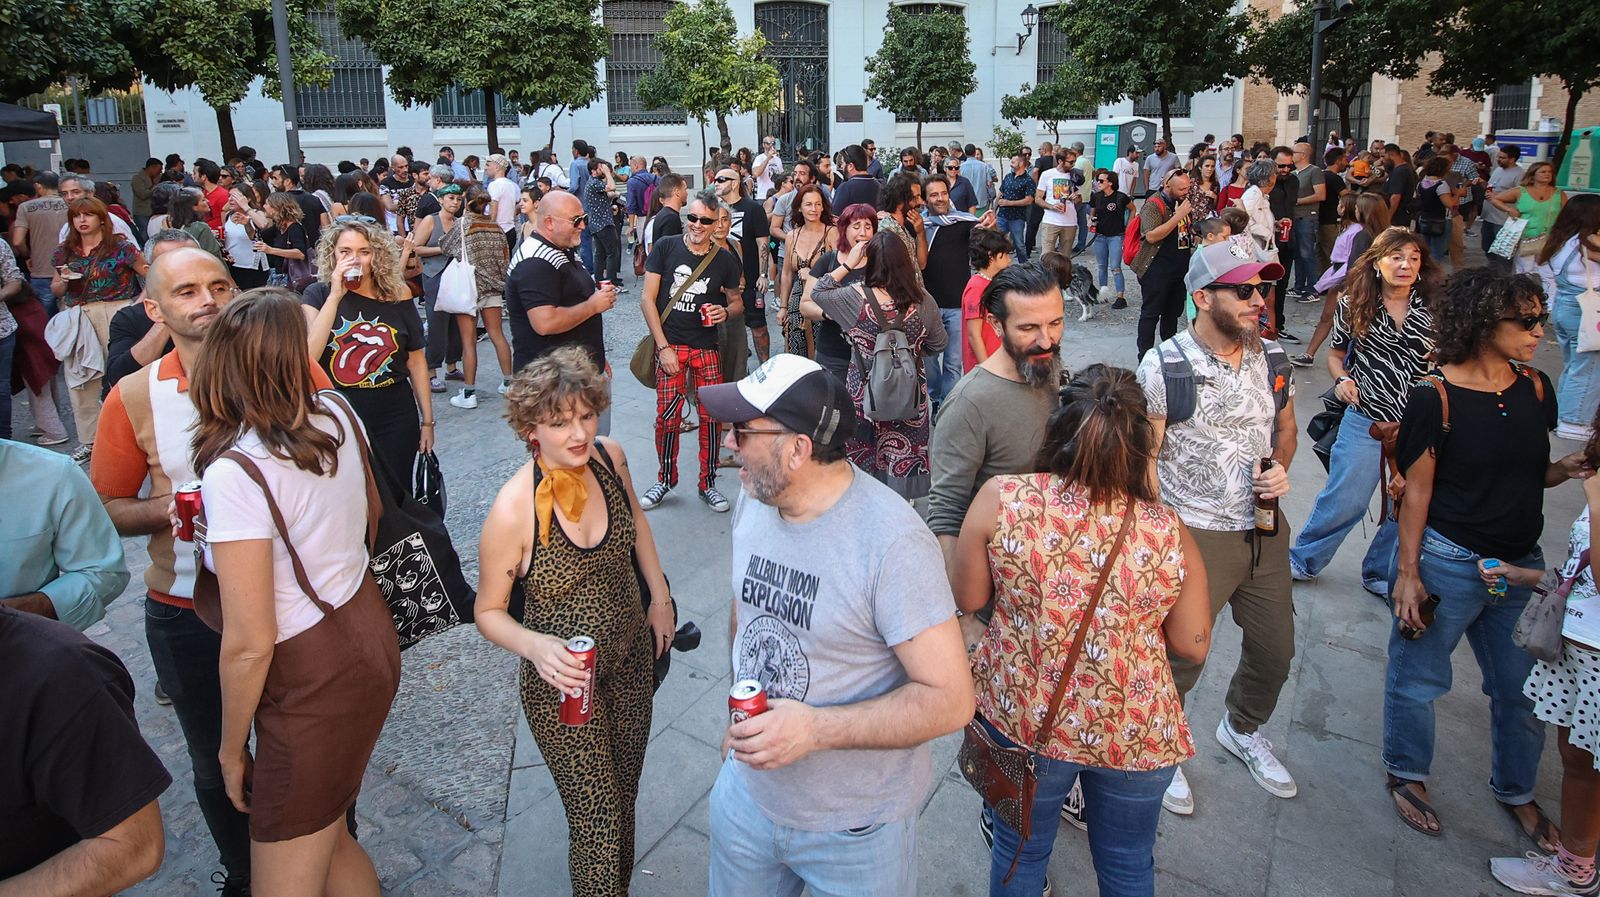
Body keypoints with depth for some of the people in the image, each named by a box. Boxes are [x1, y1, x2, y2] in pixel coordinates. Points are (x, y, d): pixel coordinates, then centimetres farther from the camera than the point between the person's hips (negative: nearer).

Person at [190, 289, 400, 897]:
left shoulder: (233, 474, -24)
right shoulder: (337, 415, -5)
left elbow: (250, 644, -21)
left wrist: (231, 749, -6)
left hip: (315, 677, -8)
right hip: (371, 635, 8)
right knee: (328, 837, 26)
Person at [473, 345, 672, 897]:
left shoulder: (608, 457, -13)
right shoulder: (513, 509, -27)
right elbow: (488, 612, -14)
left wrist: (660, 596, 12)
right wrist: (536, 646, -33)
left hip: (630, 657, 5)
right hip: (563, 680, -5)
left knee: (625, 794, 22)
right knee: (597, 821, 3)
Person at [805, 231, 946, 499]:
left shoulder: (857, 297, -15)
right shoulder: (922, 300, -8)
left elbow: (816, 294, 2)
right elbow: (938, 345, 4)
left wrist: (847, 264, 1)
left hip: (865, 393, -2)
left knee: (865, 460, 16)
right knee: (904, 455, 15)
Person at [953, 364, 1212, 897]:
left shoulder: (1001, 498, -19)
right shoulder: (1169, 531, -16)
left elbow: (967, 598, -7)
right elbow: (1193, 647, -4)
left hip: (1022, 718, 0)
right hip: (1137, 735, 1)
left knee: (1019, 853, 25)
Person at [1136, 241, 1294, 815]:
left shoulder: (1271, 358, 2)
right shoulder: (1164, 365, -15)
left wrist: (1281, 467, -4)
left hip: (1264, 528, 6)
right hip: (1194, 535, -5)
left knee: (1276, 649, 19)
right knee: (1180, 659, 6)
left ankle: (1243, 730, 49)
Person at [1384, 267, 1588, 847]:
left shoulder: (1536, 389, 2)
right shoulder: (1437, 398, -15)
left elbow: (1532, 474, 13)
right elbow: (1417, 491, -12)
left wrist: (1569, 469, -9)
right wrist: (1407, 573, -12)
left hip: (1521, 565, 6)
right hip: (1448, 564, -6)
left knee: (1525, 688, 16)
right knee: (1419, 677, 10)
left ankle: (1515, 790, 40)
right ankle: (1405, 774, 33)